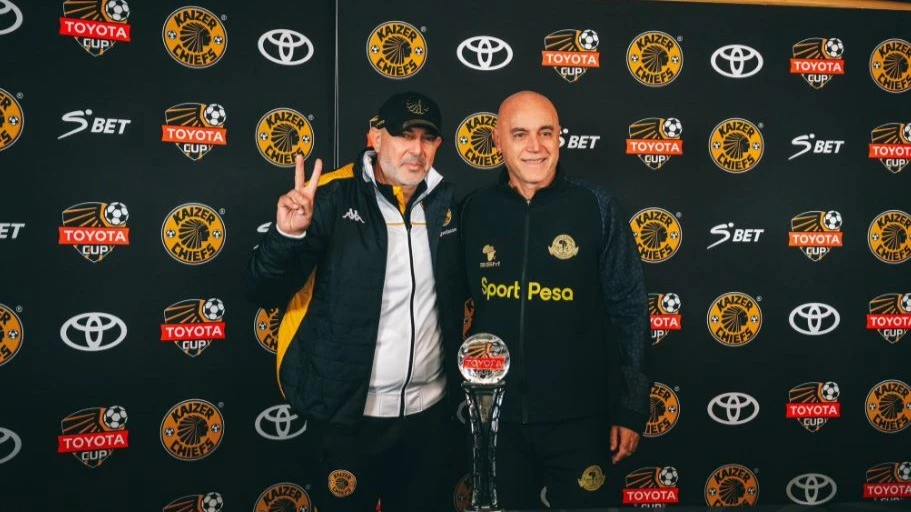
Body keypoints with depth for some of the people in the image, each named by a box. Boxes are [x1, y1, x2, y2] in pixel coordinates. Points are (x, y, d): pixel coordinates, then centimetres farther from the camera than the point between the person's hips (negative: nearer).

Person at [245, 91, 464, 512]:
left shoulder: (444, 202, 1)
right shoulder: (333, 197, -11)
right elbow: (263, 294, -14)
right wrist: (288, 233, -31)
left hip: (428, 408, 4)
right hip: (352, 412, -4)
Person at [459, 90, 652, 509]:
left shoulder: (596, 207, -8)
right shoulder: (475, 209, -2)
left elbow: (629, 309, -5)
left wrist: (631, 408, -6)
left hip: (576, 416, -2)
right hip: (495, 414, 2)